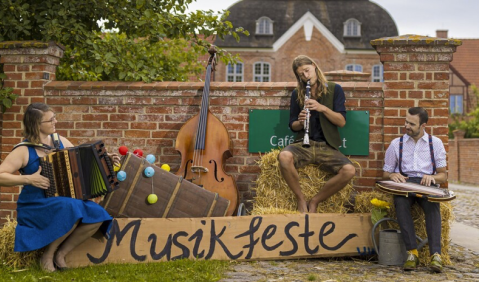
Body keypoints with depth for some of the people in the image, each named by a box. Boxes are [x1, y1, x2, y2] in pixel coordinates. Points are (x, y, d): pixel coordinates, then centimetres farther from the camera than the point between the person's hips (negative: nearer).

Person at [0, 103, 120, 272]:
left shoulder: (60, 141, 7)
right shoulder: (24, 151, -10)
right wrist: (28, 179, -23)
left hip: (63, 204, 6)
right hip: (34, 207, -6)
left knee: (97, 215, -20)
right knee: (72, 209, -35)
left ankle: (60, 254, -4)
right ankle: (47, 255, -12)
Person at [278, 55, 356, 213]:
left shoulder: (334, 90, 7)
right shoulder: (297, 94, 12)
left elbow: (342, 122, -2)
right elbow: (293, 126, 14)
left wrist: (322, 108, -17)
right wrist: (300, 121, -10)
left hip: (327, 147, 0)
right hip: (304, 144, 1)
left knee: (349, 170, -31)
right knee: (284, 156, -35)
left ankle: (314, 202, -9)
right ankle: (301, 199, -14)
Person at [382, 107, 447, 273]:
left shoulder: (435, 143, 12)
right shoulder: (396, 144, 14)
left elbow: (443, 175, 11)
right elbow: (385, 173, 17)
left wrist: (432, 177, -13)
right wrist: (392, 175, -8)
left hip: (427, 184, 0)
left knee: (432, 204, -36)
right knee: (400, 202, -36)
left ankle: (435, 254, -40)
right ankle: (412, 252, -35)